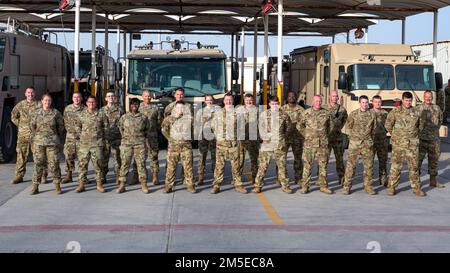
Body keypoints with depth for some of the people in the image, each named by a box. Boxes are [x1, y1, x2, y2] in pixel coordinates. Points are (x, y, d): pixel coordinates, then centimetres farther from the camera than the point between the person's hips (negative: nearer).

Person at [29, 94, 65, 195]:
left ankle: (57, 186, 6)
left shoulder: (55, 113, 3)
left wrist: (57, 137, 13)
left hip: (52, 142, -1)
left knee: (54, 163, -3)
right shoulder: (37, 113, 8)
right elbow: (33, 126, 17)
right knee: (38, 163, 1)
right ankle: (35, 186, 6)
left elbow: (61, 126, 9)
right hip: (39, 142, 2)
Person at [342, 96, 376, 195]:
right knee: (351, 164, -2)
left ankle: (368, 186, 12)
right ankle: (347, 186, 3)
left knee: (369, 165, 3)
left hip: (367, 143, 2)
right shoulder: (353, 114, 0)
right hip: (354, 142, -2)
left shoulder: (372, 115, 5)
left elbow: (374, 129, 13)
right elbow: (349, 126, 10)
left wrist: (368, 138, 12)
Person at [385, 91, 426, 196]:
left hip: (413, 143, 3)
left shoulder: (416, 112, 7)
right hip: (398, 143, -2)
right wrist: (395, 135, 8)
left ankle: (416, 188, 11)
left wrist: (414, 134, 15)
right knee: (396, 165, 0)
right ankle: (392, 187, 8)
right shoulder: (395, 112, -2)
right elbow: (388, 125, 2)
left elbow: (421, 125, 19)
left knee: (414, 166, 5)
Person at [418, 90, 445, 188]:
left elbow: (440, 120, 24)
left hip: (434, 139, 4)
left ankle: (433, 180, 18)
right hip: (422, 139, -4)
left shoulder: (437, 108, 9)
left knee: (434, 159, 9)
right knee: (418, 159, -5)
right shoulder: (419, 109, -3)